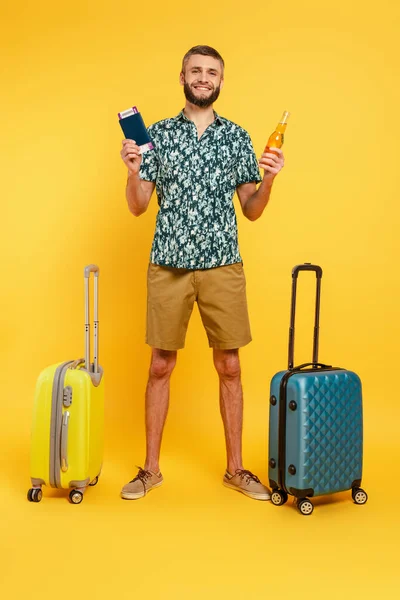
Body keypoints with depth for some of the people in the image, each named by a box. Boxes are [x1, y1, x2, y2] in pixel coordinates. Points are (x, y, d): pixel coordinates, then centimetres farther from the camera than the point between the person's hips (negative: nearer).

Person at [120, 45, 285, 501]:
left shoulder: (237, 137, 7)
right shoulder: (157, 134, 6)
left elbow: (251, 211, 7)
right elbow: (137, 207, 4)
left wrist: (268, 180, -11)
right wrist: (133, 170, -14)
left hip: (222, 266, 1)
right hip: (168, 266, 0)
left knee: (229, 368, 5)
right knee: (160, 367, 5)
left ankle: (235, 468, 18)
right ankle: (151, 467, 19)